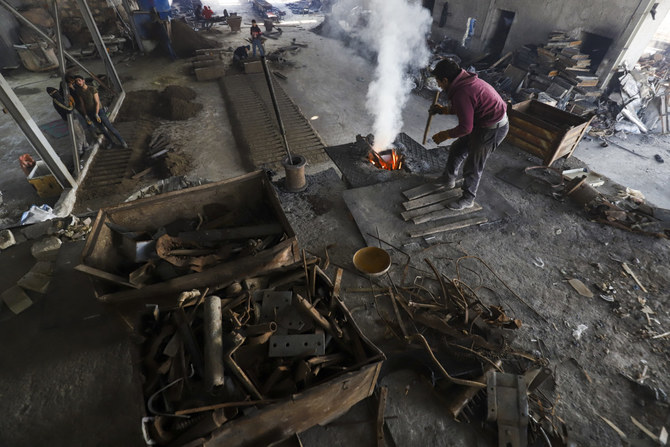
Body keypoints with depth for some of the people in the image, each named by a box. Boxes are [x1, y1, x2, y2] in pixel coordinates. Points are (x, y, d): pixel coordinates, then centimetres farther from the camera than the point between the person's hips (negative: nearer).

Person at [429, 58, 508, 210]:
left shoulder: (461, 93, -28)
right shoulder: (465, 81, 4)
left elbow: (466, 128, -25)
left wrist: (445, 134, -11)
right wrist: (445, 110, 15)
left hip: (492, 129, -10)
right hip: (482, 124, 10)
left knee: (473, 166, 2)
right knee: (456, 150, 21)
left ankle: (467, 199, 21)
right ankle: (448, 180, 41)